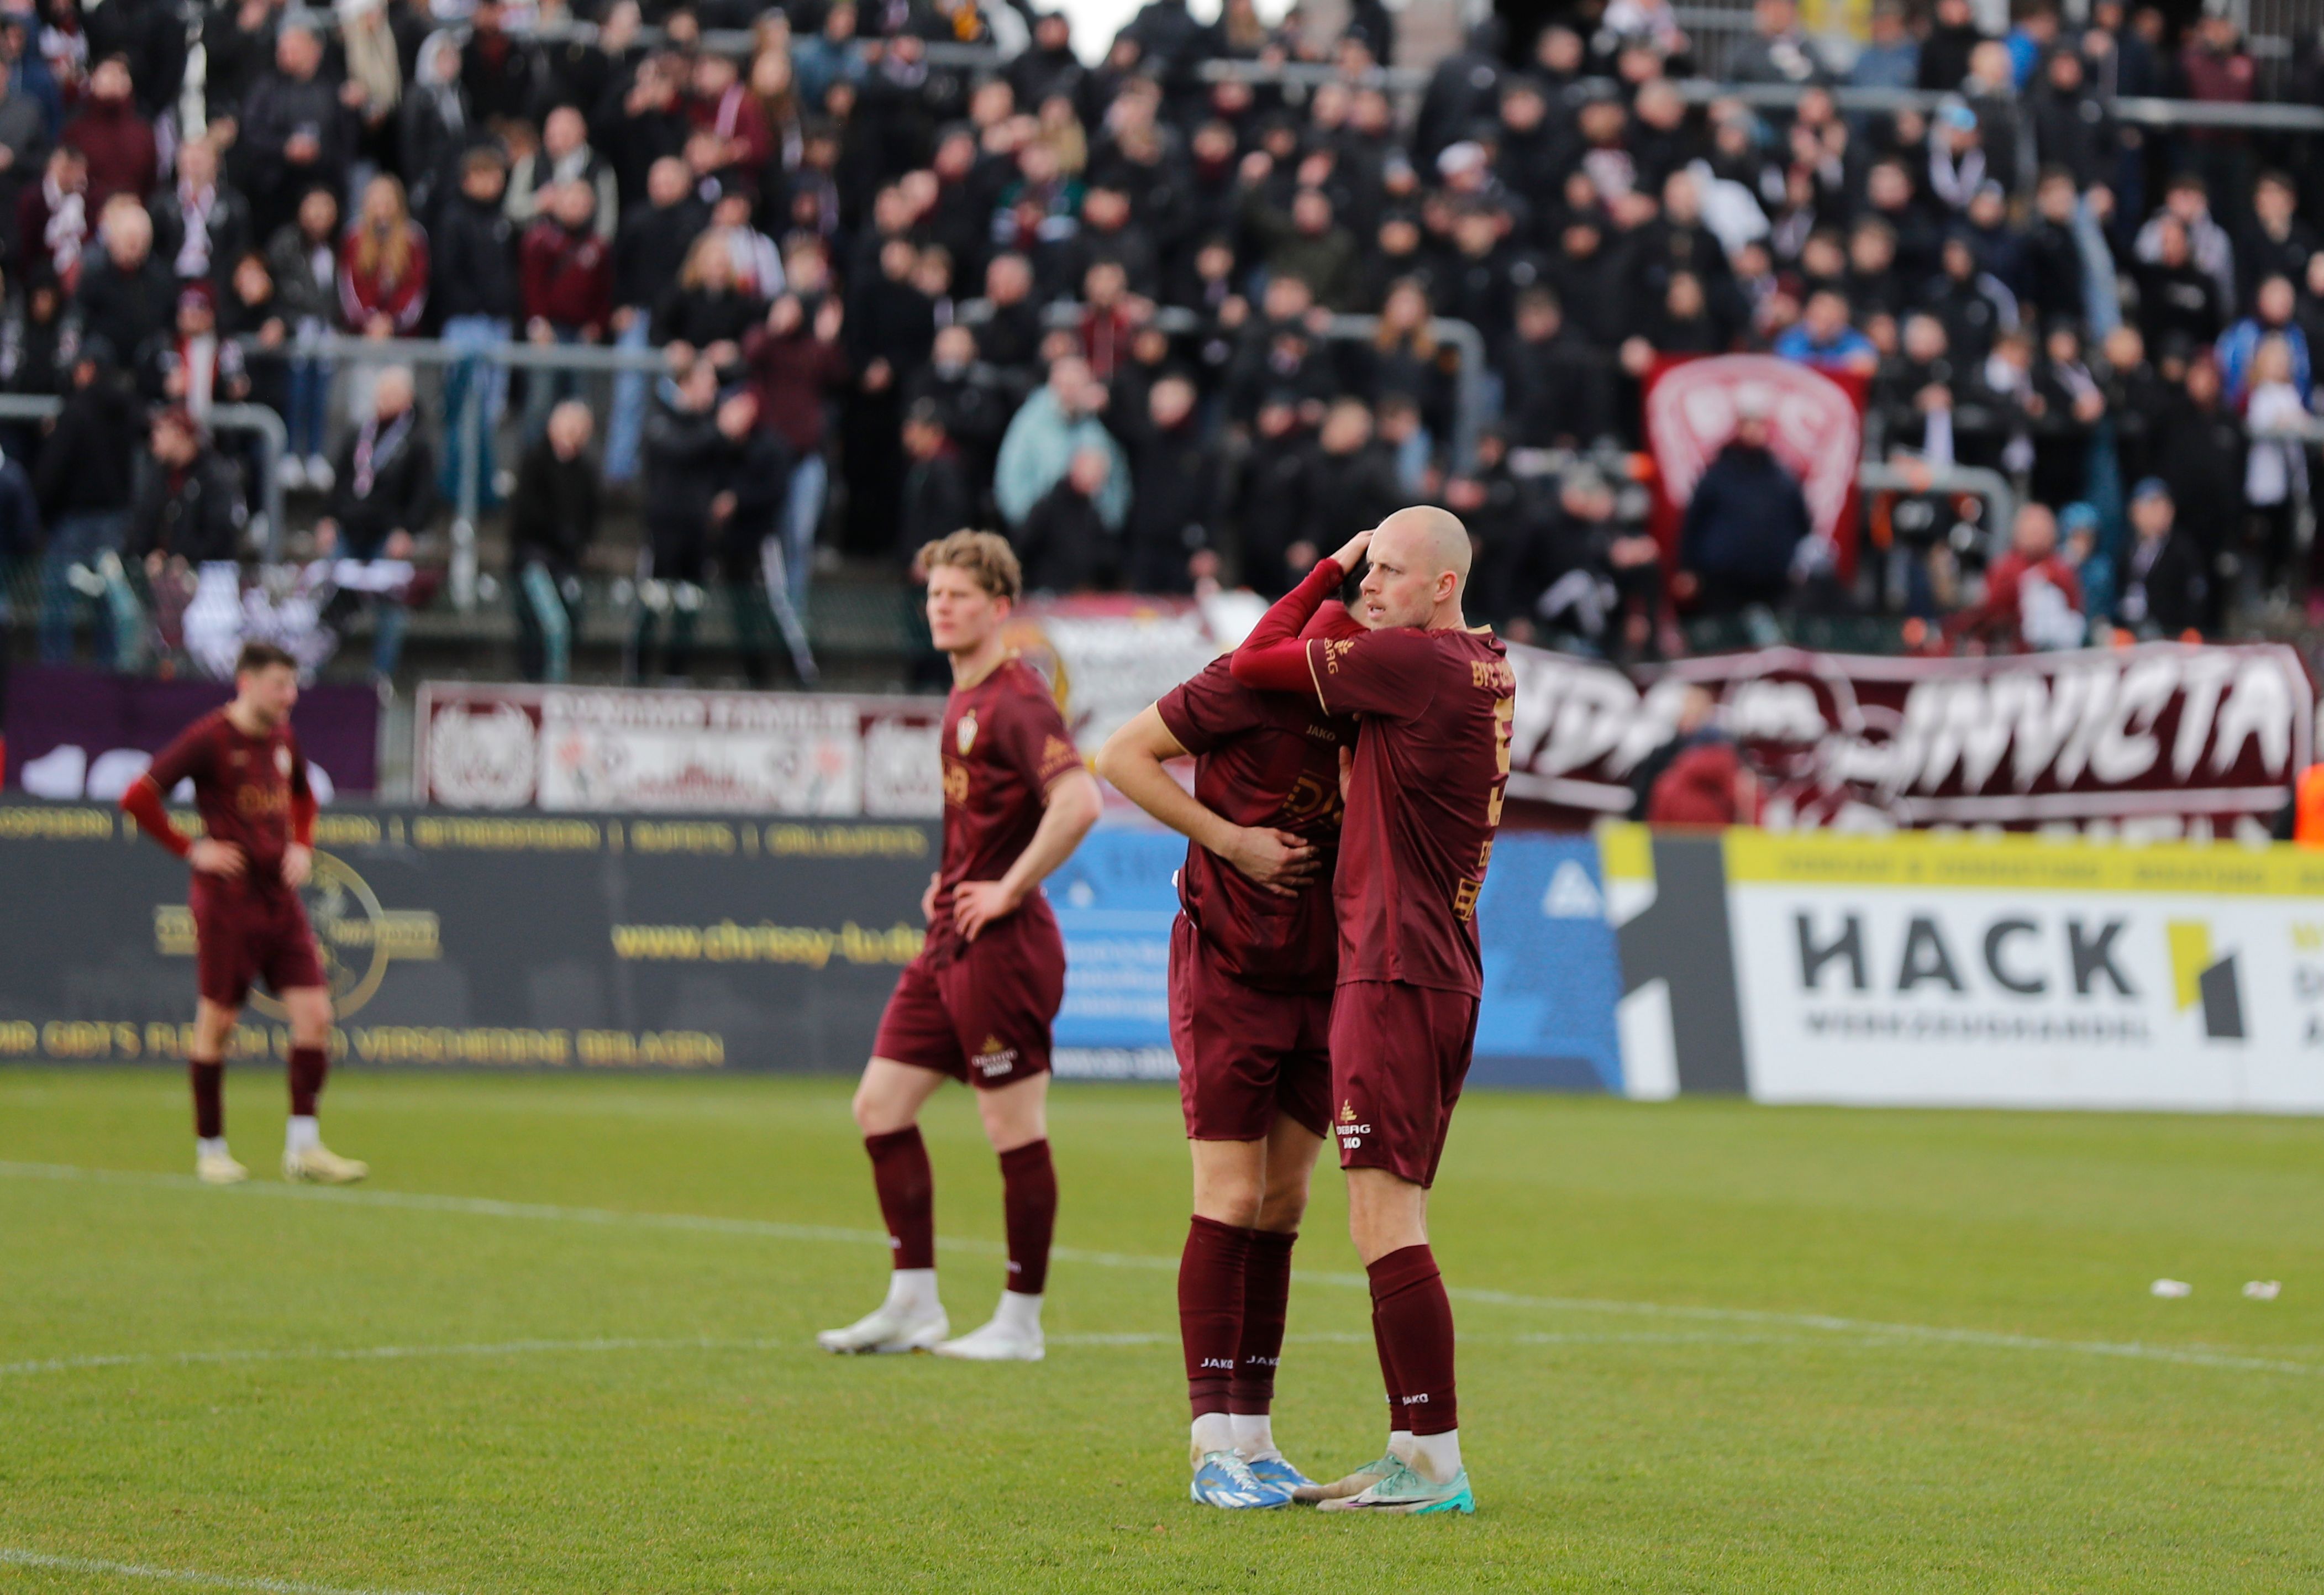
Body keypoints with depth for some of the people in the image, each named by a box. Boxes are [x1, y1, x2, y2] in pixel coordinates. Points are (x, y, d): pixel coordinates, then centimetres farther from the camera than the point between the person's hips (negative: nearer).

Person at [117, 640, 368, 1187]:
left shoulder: (283, 737, 11)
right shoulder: (209, 737, -10)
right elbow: (137, 798, -13)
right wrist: (190, 850, -12)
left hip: (281, 897, 6)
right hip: (228, 899, -6)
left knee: (314, 1013, -3)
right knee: (217, 1022, 0)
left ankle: (303, 1147, 1)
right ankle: (210, 1151, 11)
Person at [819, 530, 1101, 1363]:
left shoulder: (1018, 701, -15)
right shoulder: (963, 698, 15)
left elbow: (1078, 801, -28)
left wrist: (1008, 890, -21)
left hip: (1002, 944, -10)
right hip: (948, 942, 10)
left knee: (1015, 1130, -3)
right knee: (881, 1106, 9)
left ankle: (1020, 1324, 5)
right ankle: (914, 1307, 14)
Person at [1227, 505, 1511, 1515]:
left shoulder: (1415, 662, -14)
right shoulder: (1488, 669, 14)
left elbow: (1253, 663, -6)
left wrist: (1331, 568, 5)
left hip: (1395, 975, -10)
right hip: (1446, 976, 10)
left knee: (1384, 1222, -10)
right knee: (1392, 1228, 12)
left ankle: (1437, 1464, -11)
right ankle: (1410, 1455, 14)